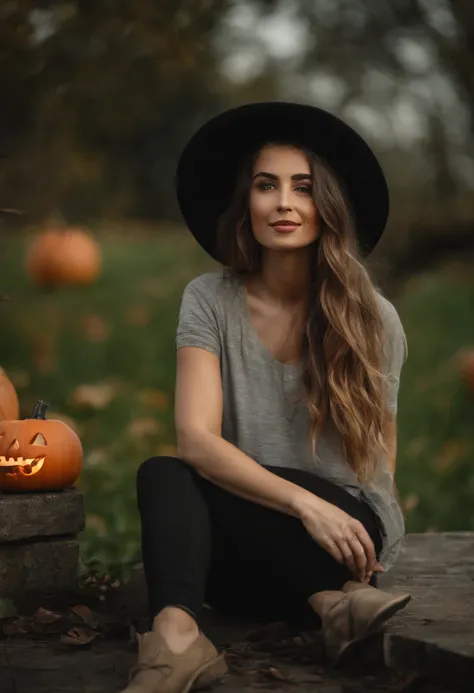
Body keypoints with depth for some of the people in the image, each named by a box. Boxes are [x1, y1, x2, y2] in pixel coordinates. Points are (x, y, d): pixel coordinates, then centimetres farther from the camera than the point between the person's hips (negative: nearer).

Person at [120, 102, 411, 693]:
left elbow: (378, 463, 7)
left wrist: (346, 530, -9)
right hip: (248, 547, 2)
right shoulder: (210, 301, -3)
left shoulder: (372, 319, -3)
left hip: (348, 524, -2)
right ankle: (326, 603, -36)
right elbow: (195, 439, -16)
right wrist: (303, 502, -28)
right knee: (162, 473, -29)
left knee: (170, 480, -25)